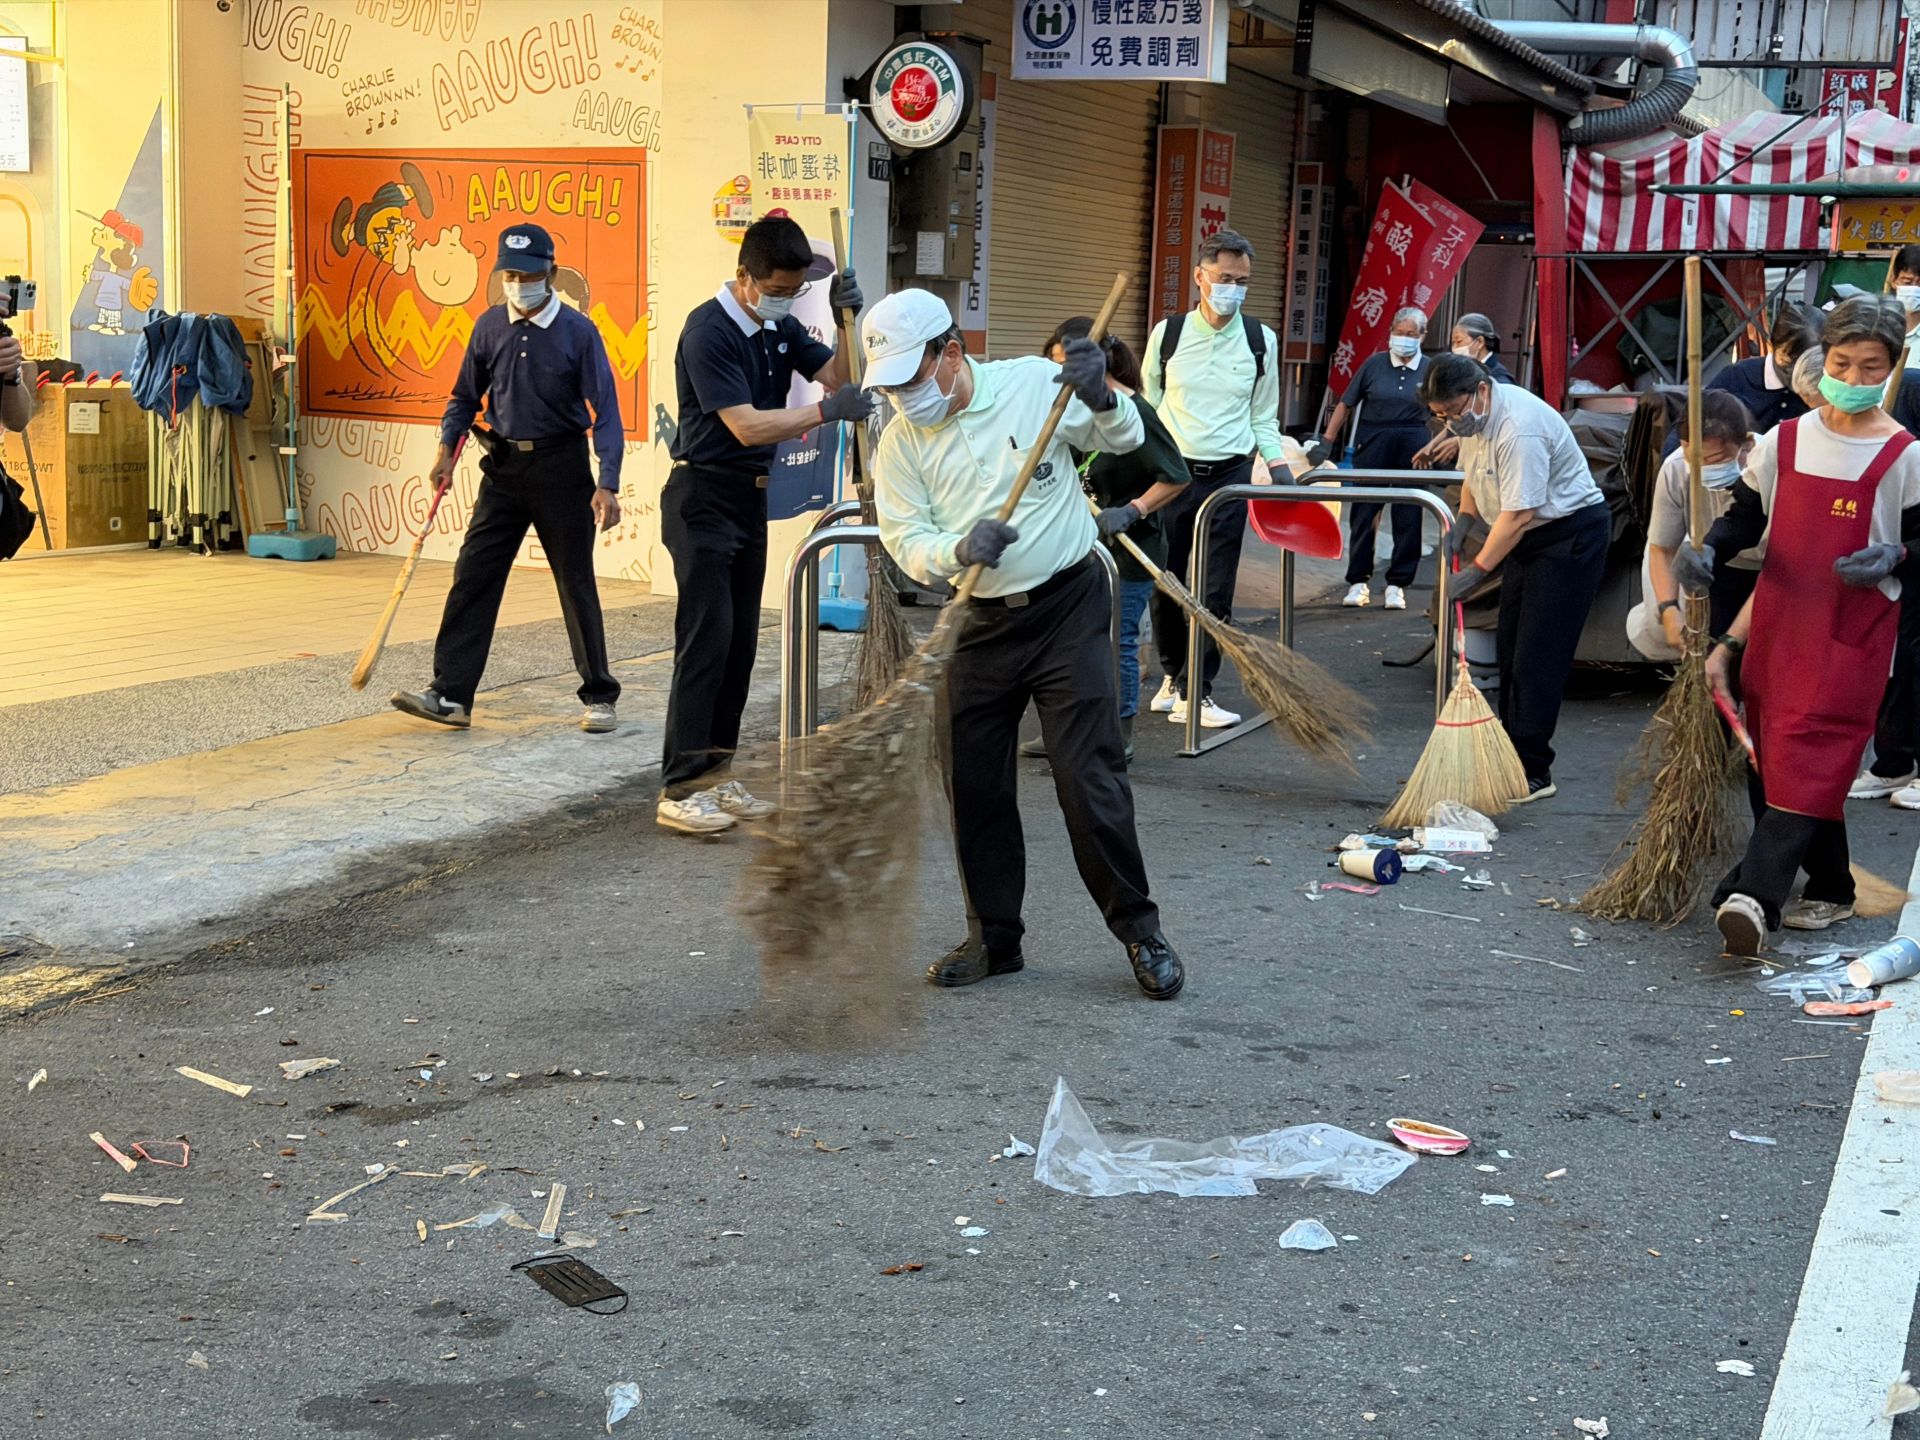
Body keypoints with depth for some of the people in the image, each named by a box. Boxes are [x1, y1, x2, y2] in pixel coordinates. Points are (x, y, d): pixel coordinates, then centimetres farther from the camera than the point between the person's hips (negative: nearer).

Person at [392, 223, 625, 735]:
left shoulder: (578, 332, -9)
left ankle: (600, 697, 15)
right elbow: (466, 395, 14)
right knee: (473, 577, -2)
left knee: (577, 584, 3)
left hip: (561, 468, -4)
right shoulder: (490, 327, 3)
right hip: (503, 467, 4)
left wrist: (607, 485, -19)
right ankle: (450, 694, 0)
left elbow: (605, 411, -11)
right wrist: (447, 448, -1)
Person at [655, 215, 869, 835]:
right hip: (703, 497, -8)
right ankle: (679, 789, -8)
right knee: (706, 639, -11)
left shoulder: (781, 327, 9)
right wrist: (826, 410, -28)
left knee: (740, 641, 9)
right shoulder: (708, 331, -17)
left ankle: (714, 773, 17)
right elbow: (746, 425, -23)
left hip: (752, 495, 9)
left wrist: (850, 319, -11)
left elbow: (840, 378, 4)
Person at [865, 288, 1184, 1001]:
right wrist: (960, 550, -26)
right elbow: (907, 543, -4)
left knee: (1089, 776, -8)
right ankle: (994, 937, 21)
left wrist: (1101, 399, -23)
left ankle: (1139, 929, 7)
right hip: (977, 623, 4)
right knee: (972, 785, 5)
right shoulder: (900, 442, -1)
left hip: (1068, 608, -3)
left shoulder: (1034, 383, -7)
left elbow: (1126, 439, -1)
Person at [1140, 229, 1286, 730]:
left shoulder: (1261, 341, 4)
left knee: (1216, 592, -4)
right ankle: (1172, 673, 29)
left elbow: (1264, 419, 11)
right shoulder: (1168, 334, 1)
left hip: (1229, 476, 0)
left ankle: (1192, 693, 1)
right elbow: (1147, 406, 9)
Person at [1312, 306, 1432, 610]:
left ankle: (1397, 584, 12)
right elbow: (1346, 405, 5)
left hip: (1413, 448, 0)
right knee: (1363, 514, 1)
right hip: (1372, 445, 0)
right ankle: (1358, 582, 10)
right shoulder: (1374, 364, 2)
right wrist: (1326, 441, -1)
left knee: (1407, 518, 3)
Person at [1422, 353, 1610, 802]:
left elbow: (1518, 514, -30)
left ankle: (1532, 772, -8)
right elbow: (1475, 475, 20)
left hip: (1571, 533, -10)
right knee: (1509, 647, 12)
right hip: (1528, 536, 10)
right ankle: (1511, 753, 20)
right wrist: (1462, 523, 5)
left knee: (1537, 657, -11)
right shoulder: (1473, 414, 2)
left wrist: (1477, 572, -25)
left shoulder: (1518, 428, -30)